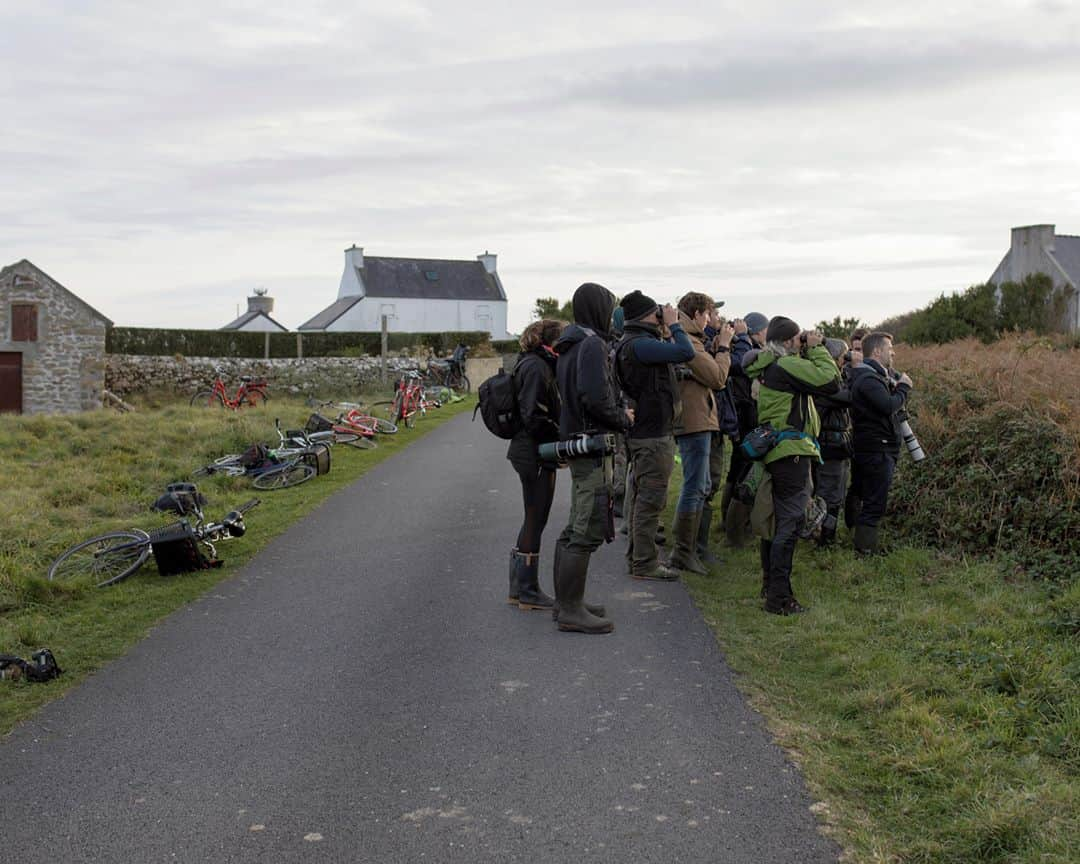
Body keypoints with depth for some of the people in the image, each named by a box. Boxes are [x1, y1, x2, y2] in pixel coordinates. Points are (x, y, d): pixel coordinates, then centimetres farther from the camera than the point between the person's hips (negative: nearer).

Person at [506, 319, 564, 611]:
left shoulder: (529, 364, 15)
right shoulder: (536, 367, -17)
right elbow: (534, 417, -23)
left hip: (527, 452, 10)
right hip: (537, 454, -10)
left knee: (533, 520, 17)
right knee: (536, 521, -1)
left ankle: (519, 587, 24)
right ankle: (528, 592, 7)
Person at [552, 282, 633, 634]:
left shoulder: (568, 346, 16)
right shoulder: (592, 344, -15)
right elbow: (596, 397, -25)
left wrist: (617, 414, 13)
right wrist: (622, 418, -9)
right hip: (591, 446, -11)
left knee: (575, 527, 17)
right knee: (589, 530, -8)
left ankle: (565, 601, 24)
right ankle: (571, 611, -5)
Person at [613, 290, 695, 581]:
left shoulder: (631, 343, 16)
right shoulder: (639, 344, -19)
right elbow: (685, 352, -25)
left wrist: (671, 327, 9)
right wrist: (674, 325, -10)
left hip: (642, 433, 11)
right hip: (653, 434, -11)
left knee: (640, 496, 16)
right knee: (651, 498, -6)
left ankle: (637, 556, 25)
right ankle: (644, 563, -1)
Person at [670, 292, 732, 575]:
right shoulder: (688, 343, -17)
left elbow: (707, 368, 16)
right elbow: (718, 378, -14)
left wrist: (718, 345, 9)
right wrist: (723, 346, -4)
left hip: (694, 422, 11)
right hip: (695, 423, -11)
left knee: (701, 486, 17)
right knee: (694, 487, -6)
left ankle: (687, 547, 24)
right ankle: (683, 552, -2)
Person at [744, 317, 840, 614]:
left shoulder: (766, 367, 14)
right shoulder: (788, 365, -14)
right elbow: (830, 382, -14)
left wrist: (809, 350, 13)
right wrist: (816, 348, -4)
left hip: (774, 452, 10)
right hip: (791, 451, -10)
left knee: (776, 518, 19)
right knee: (790, 521, -8)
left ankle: (770, 585, 30)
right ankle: (779, 597, -8)